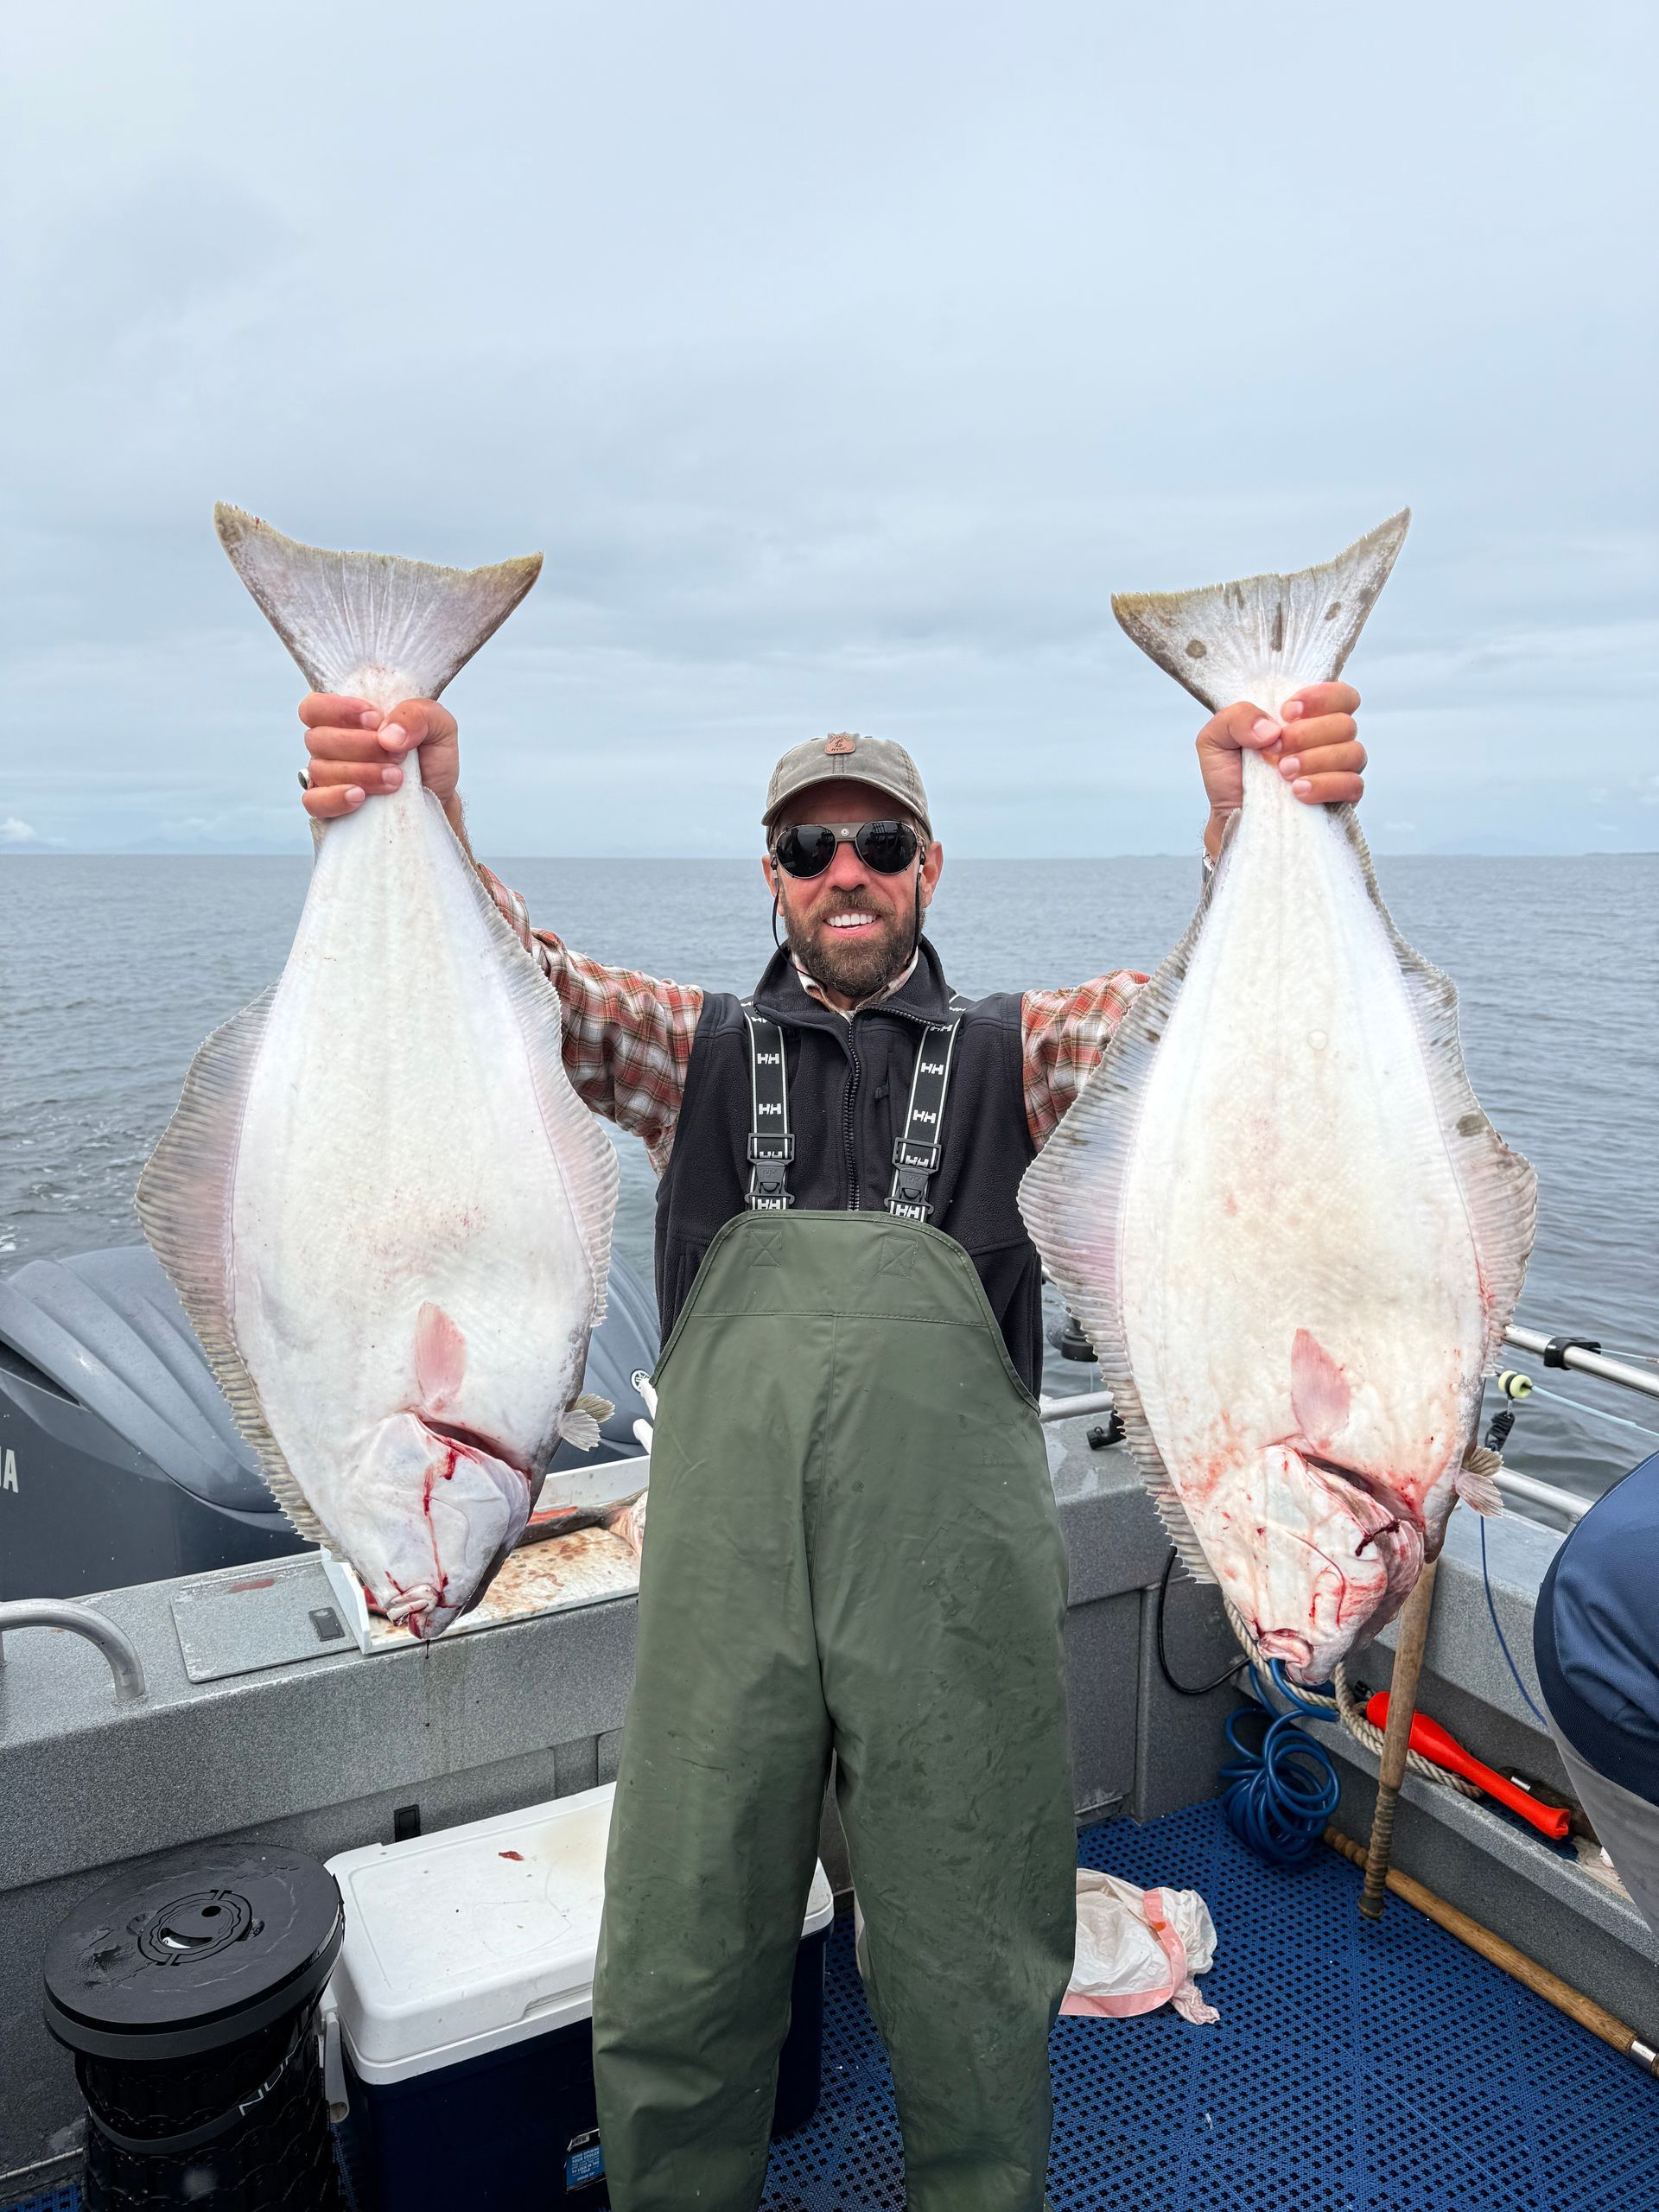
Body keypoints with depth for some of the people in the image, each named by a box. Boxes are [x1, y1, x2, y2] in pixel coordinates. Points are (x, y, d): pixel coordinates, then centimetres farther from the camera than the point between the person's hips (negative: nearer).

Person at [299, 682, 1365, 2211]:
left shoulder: (1014, 1052, 13)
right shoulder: (700, 1049, 14)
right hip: (722, 1580, 1)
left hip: (961, 1581, 0)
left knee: (974, 1998, 14)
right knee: (674, 1990, 13)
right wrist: (424, 824, -20)